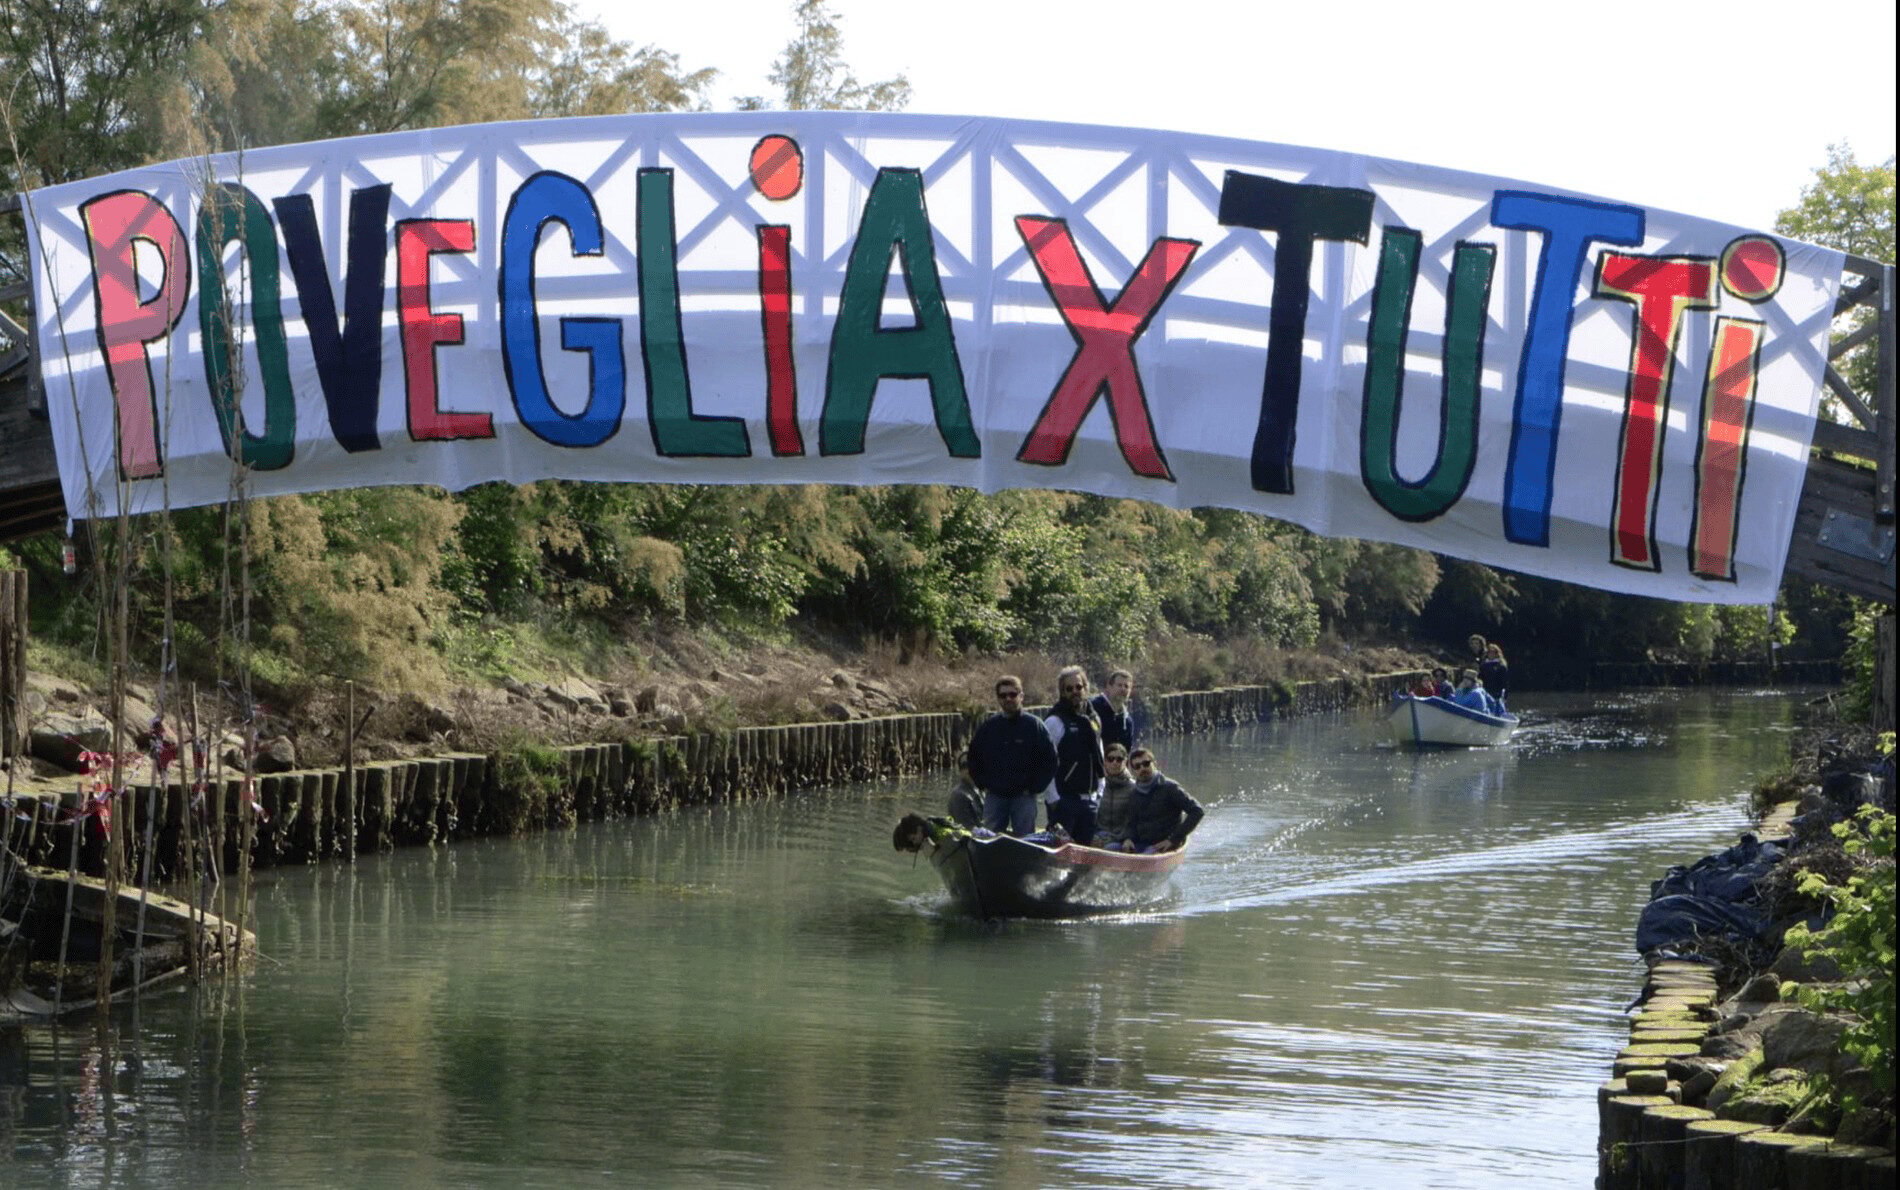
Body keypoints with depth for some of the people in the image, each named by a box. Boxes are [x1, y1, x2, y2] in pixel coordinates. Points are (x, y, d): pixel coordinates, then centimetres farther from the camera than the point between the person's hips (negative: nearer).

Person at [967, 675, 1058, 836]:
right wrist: (983, 784, 6)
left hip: (1024, 797, -3)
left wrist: (1034, 787, -8)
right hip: (995, 797, 3)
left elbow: (1049, 760, -4)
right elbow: (974, 758, 16)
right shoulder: (989, 726, 5)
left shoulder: (1034, 725, -4)